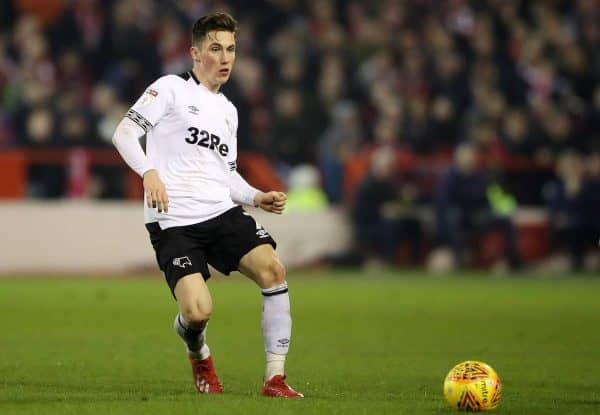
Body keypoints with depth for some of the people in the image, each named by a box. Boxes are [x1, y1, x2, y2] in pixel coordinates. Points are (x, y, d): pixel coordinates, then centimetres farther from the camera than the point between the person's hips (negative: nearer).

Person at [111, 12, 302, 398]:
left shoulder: (228, 110, 22)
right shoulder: (172, 88, 2)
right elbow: (125, 132, -6)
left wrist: (259, 198, 8)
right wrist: (149, 172, -23)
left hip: (222, 211, 6)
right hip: (173, 221, -6)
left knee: (273, 269, -19)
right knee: (198, 312, -22)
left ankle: (275, 378, -12)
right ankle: (199, 355, 17)